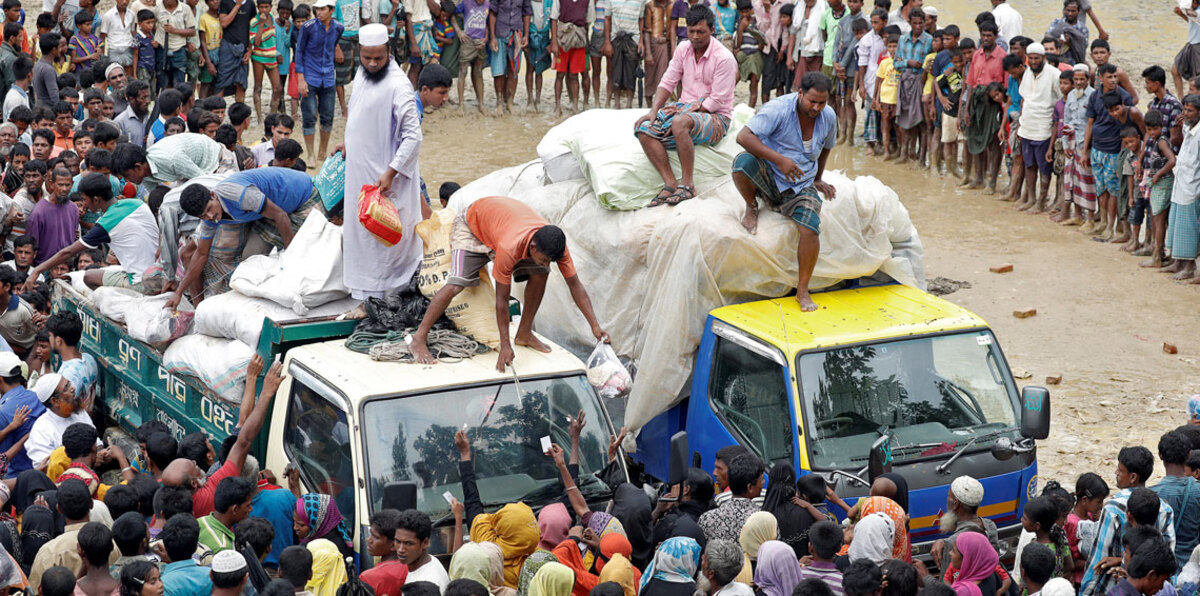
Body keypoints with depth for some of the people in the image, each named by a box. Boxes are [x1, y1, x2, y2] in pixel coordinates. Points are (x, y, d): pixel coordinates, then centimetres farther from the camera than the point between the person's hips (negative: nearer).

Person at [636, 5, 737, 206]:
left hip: (715, 117, -7)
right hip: (685, 108, 7)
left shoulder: (724, 58, -13)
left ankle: (687, 185, -30)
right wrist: (654, 111, -10)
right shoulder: (683, 48, 7)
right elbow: (667, 83, 7)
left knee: (680, 122, -40)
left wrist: (683, 111, -21)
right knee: (644, 128, -19)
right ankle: (670, 184, -23)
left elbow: (716, 102, -16)